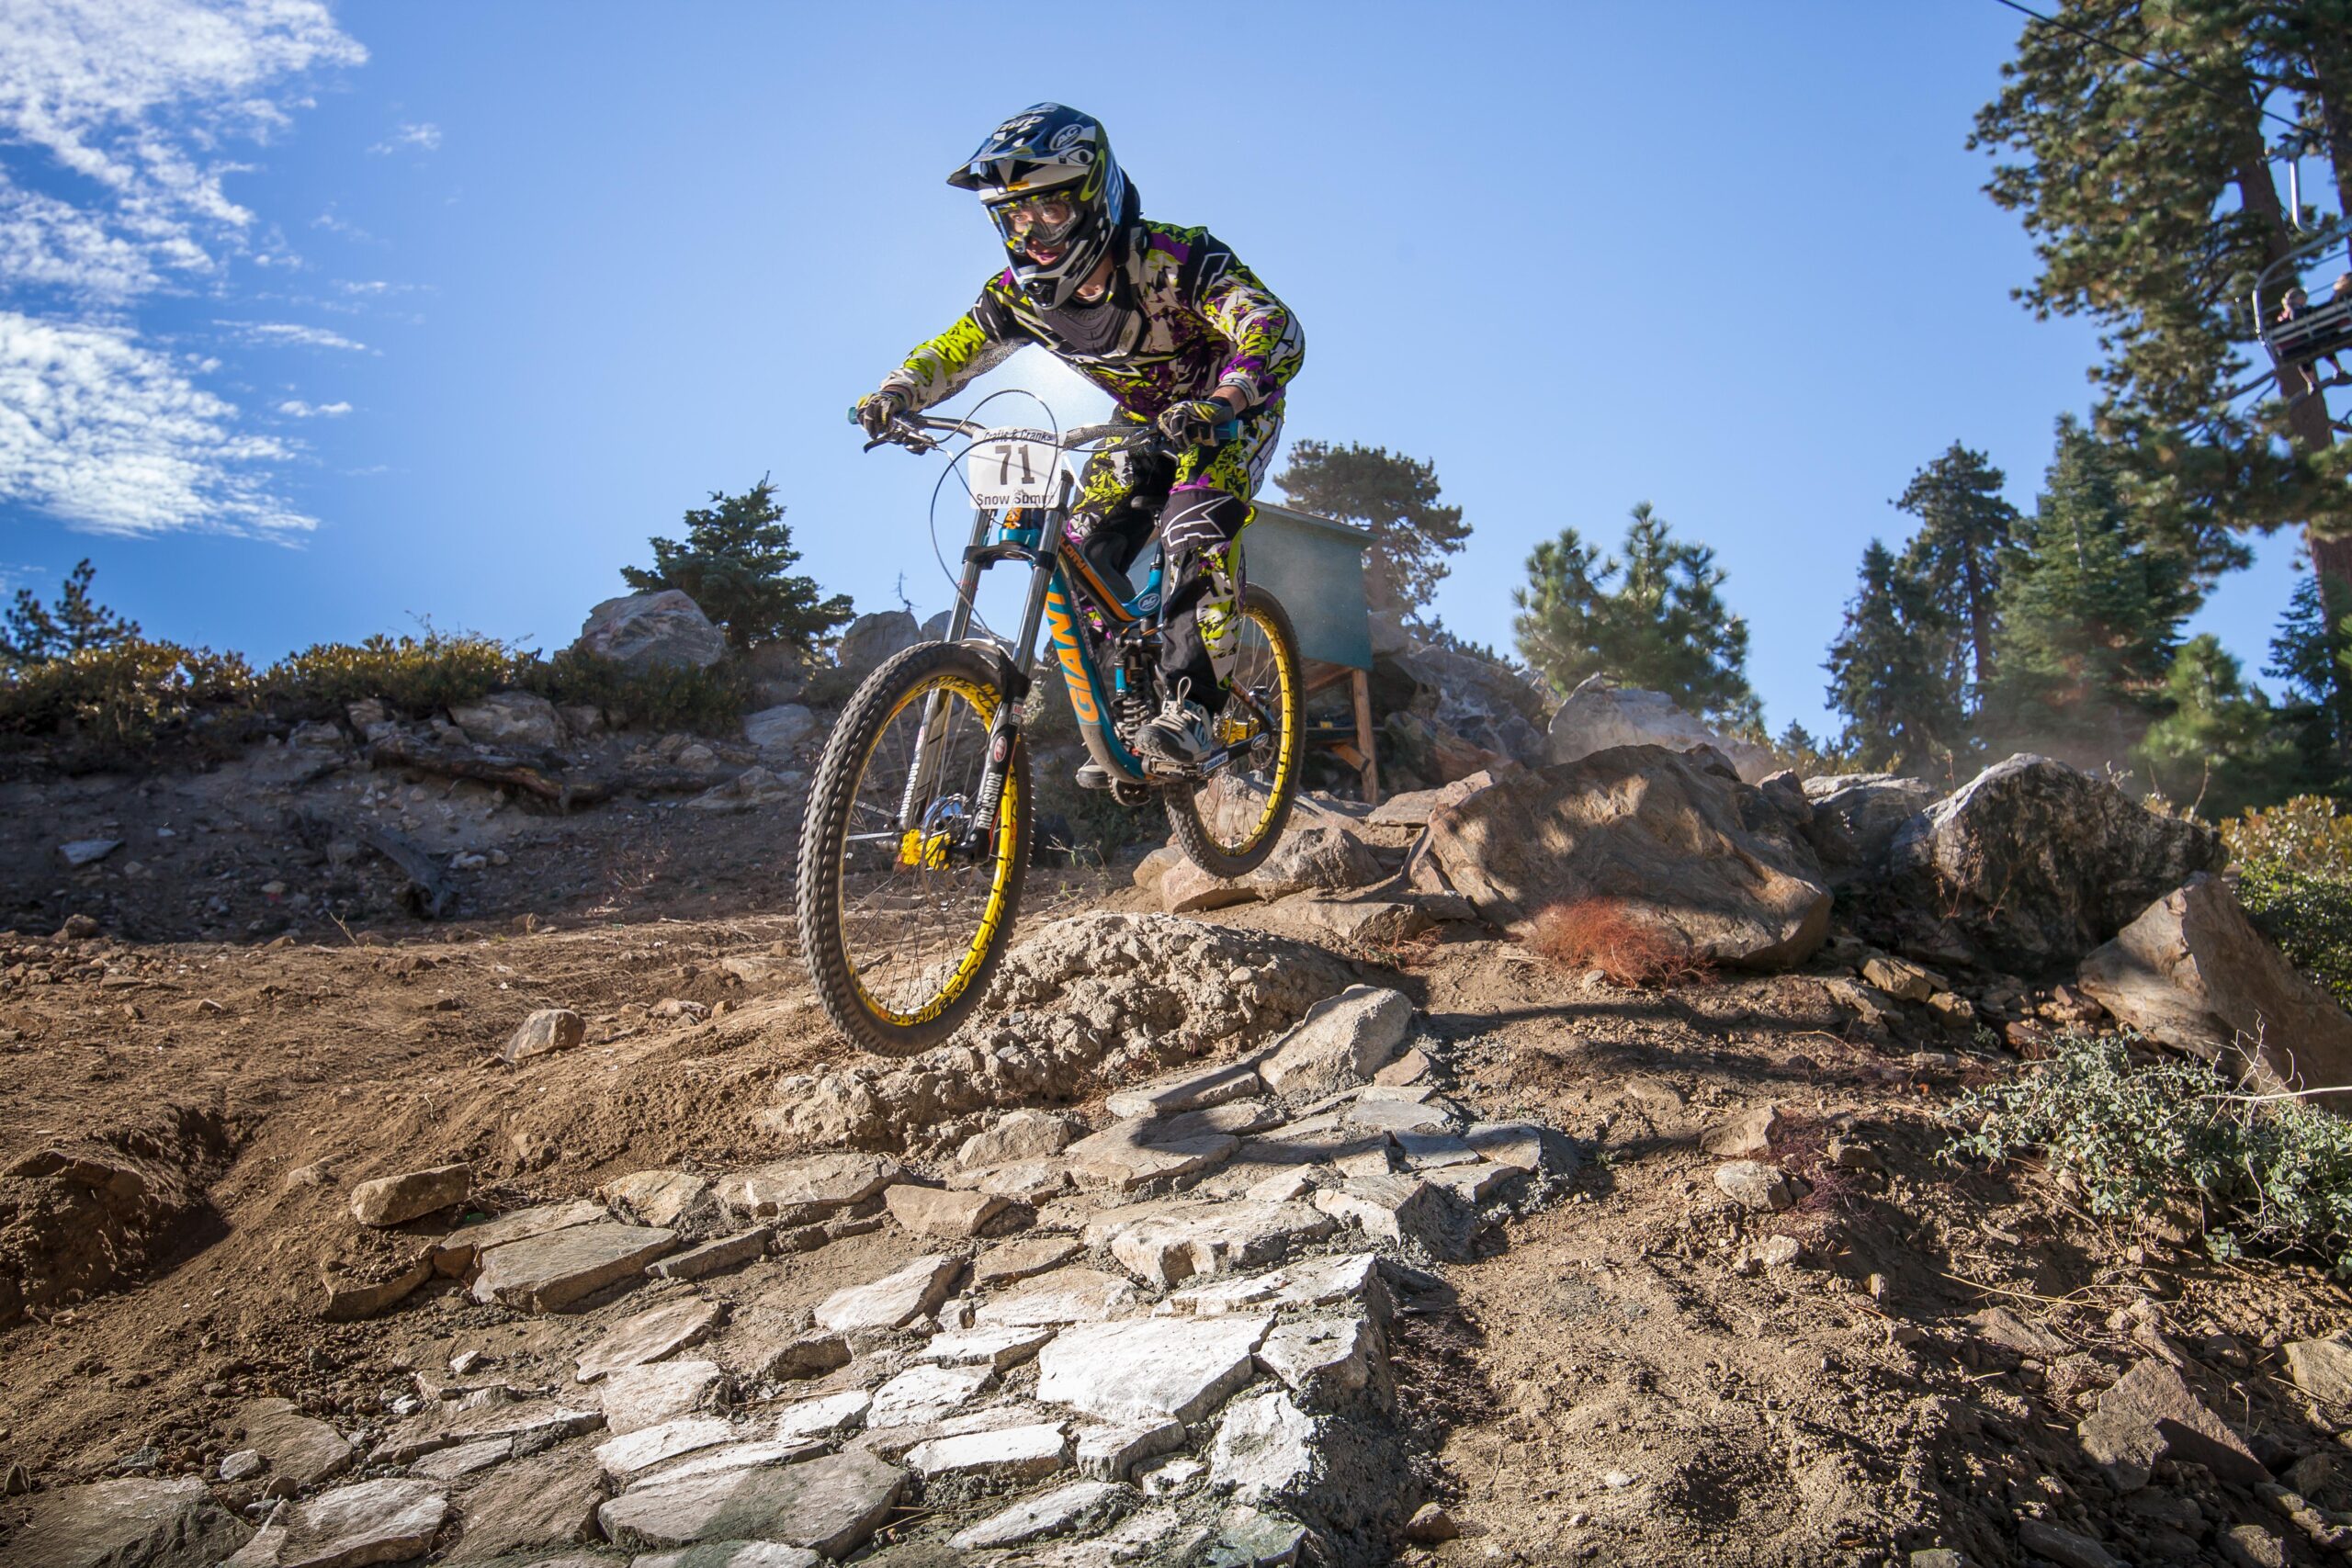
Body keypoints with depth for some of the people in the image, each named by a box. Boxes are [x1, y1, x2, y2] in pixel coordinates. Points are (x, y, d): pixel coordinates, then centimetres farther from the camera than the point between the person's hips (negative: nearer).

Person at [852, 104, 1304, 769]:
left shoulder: (1171, 259, -31)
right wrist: (893, 394, -23)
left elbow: (1276, 332, -40)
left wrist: (1217, 403, -60)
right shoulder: (1022, 292, -14)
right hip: (1146, 428, 6)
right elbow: (952, 351, -1)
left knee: (1195, 533, -31)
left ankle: (1191, 708, -26)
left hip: (1235, 414, -5)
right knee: (1084, 558, -9)